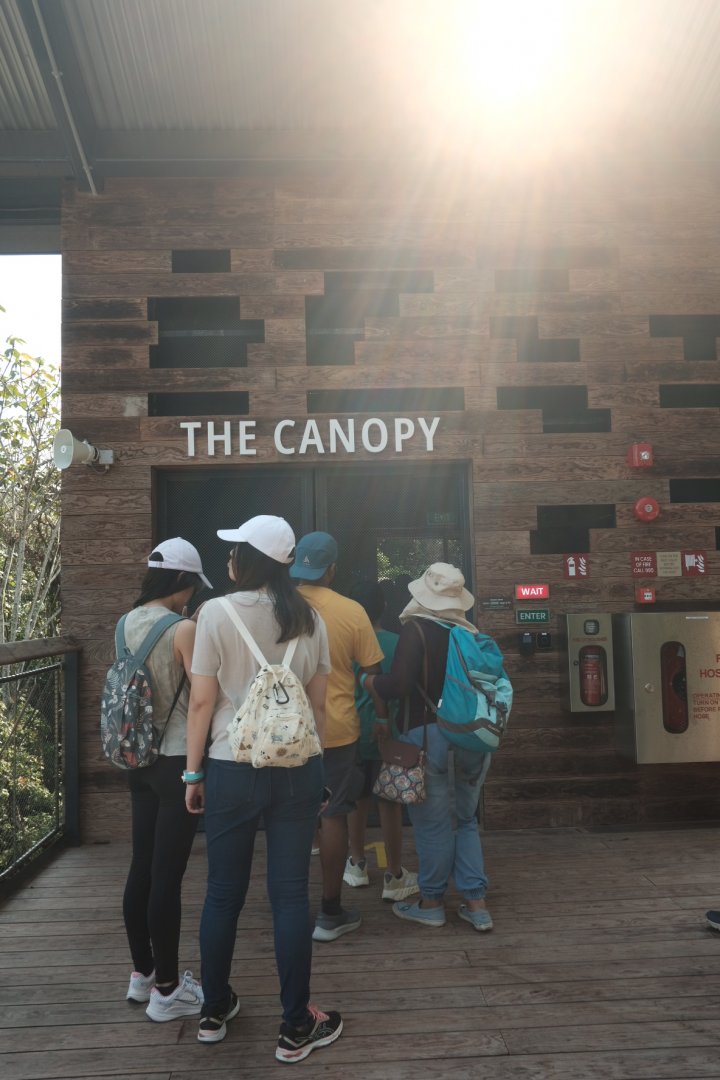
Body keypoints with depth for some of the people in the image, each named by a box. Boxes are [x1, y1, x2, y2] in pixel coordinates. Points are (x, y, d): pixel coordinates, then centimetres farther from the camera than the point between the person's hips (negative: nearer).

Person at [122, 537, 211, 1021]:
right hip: (176, 760, -8)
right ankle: (167, 990, 15)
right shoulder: (184, 629, -17)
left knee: (142, 868, 17)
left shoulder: (127, 623, 5)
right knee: (167, 876, 2)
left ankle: (142, 973, 32)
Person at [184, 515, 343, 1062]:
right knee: (291, 894, 9)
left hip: (233, 769, -1)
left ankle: (215, 1012, 32)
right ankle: (297, 1028, 19)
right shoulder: (309, 617, 1)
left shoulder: (217, 612, -8)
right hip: (298, 769, 2)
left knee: (223, 893, 14)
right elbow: (318, 701, 6)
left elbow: (202, 700, -7)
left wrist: (193, 773, 2)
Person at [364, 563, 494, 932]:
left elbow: (399, 684, -18)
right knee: (465, 820, 17)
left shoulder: (416, 628, -10)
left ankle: (431, 903, 20)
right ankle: (476, 904, 19)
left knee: (432, 822, 7)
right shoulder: (471, 633, 5)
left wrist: (369, 681, -1)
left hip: (430, 735, -5)